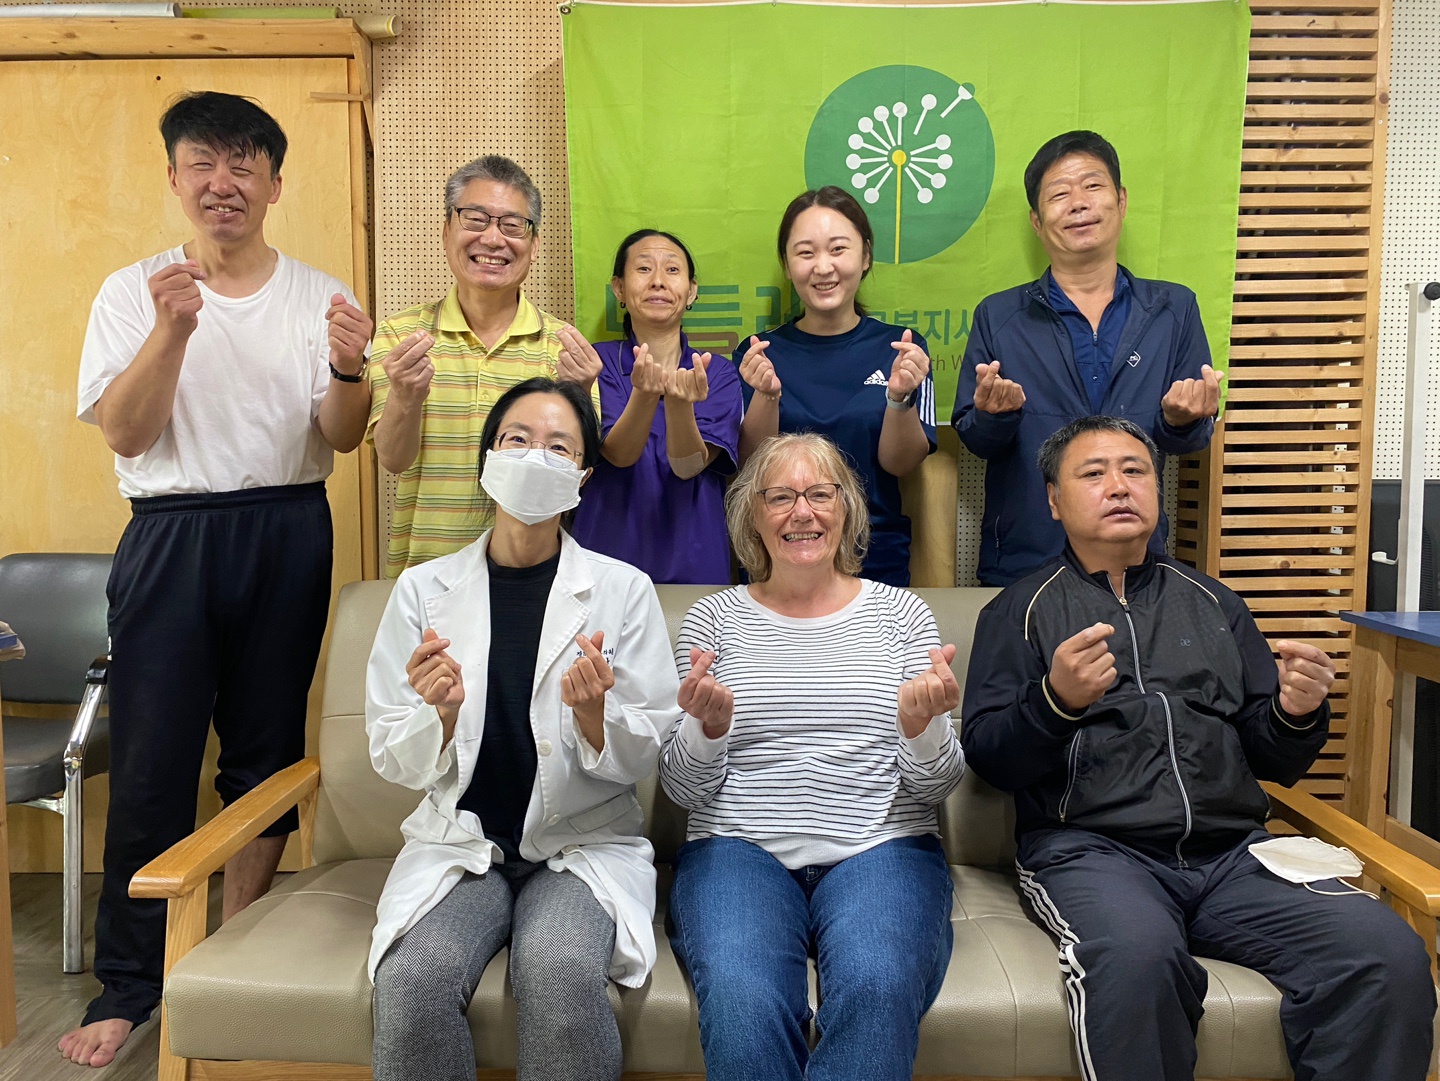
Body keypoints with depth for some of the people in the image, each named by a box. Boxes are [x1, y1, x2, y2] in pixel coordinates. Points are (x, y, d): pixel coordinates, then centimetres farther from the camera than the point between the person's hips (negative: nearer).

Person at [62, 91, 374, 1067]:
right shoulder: (135, 291, 4)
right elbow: (125, 433, -6)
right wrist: (173, 328, -20)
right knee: (151, 764, 1)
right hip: (172, 538, -1)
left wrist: (349, 369, -23)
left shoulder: (320, 297, 5)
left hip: (288, 537, 1)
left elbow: (342, 438, -2)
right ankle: (129, 985, 18)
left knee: (269, 750, 9)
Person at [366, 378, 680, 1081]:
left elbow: (643, 757, -1)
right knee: (414, 981, -27)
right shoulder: (423, 589, 1)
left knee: (561, 971, -31)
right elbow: (392, 761, 3)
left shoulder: (623, 589, -2)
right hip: (460, 842, 1)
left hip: (585, 844, -1)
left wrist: (593, 712, -22)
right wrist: (440, 713, -18)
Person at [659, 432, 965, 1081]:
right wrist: (709, 725, -16)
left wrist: (922, 726, -17)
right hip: (737, 848, 0)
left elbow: (936, 786, 6)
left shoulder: (901, 613, 10)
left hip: (881, 849, 1)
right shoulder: (712, 619, 10)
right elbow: (682, 789, 6)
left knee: (877, 986, -32)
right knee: (743, 999, -31)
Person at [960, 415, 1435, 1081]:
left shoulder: (1212, 603, 21)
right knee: (1137, 956, -35)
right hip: (1089, 846, -3)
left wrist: (1296, 713, -4)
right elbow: (988, 759, 0)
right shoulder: (1020, 611, 10)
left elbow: (1276, 763, 19)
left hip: (1232, 851, 4)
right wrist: (1056, 700, -19)